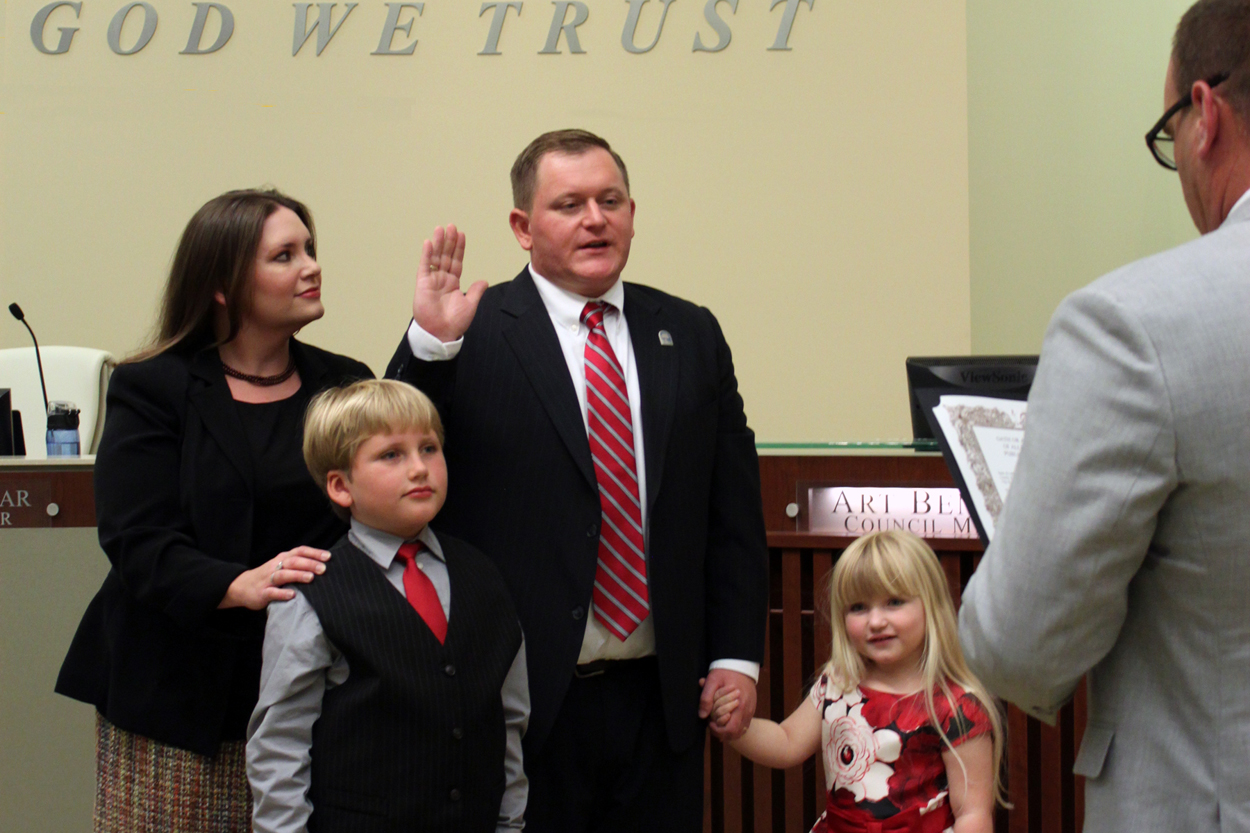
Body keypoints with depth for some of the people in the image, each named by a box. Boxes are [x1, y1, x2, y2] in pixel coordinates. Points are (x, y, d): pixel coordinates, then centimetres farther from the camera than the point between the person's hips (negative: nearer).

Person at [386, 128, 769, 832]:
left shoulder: (690, 335, 10)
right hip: (525, 701, -4)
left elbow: (734, 512, 11)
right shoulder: (474, 335, -3)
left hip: (660, 698, 4)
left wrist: (736, 655, 4)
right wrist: (429, 346, -21)